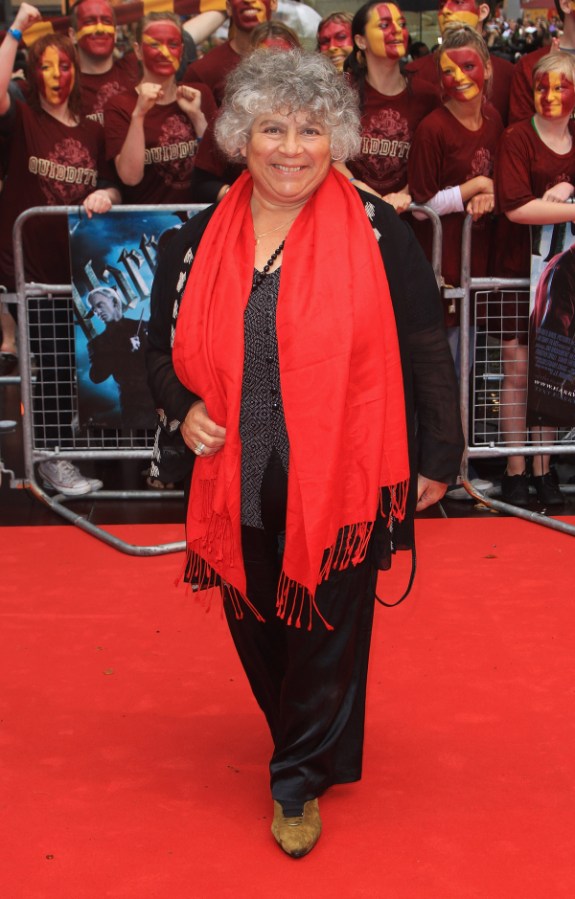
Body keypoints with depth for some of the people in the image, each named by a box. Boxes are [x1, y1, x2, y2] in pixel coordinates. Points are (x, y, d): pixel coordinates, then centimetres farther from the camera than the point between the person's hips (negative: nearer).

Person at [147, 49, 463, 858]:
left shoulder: (377, 235, -6)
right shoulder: (198, 241, 3)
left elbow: (427, 352, -1)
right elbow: (163, 349, 14)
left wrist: (437, 457, 1)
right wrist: (183, 408, -5)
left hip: (341, 485, -3)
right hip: (240, 490, 4)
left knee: (328, 634, 8)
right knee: (258, 632, 18)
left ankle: (301, 777, 31)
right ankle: (301, 737, 47)